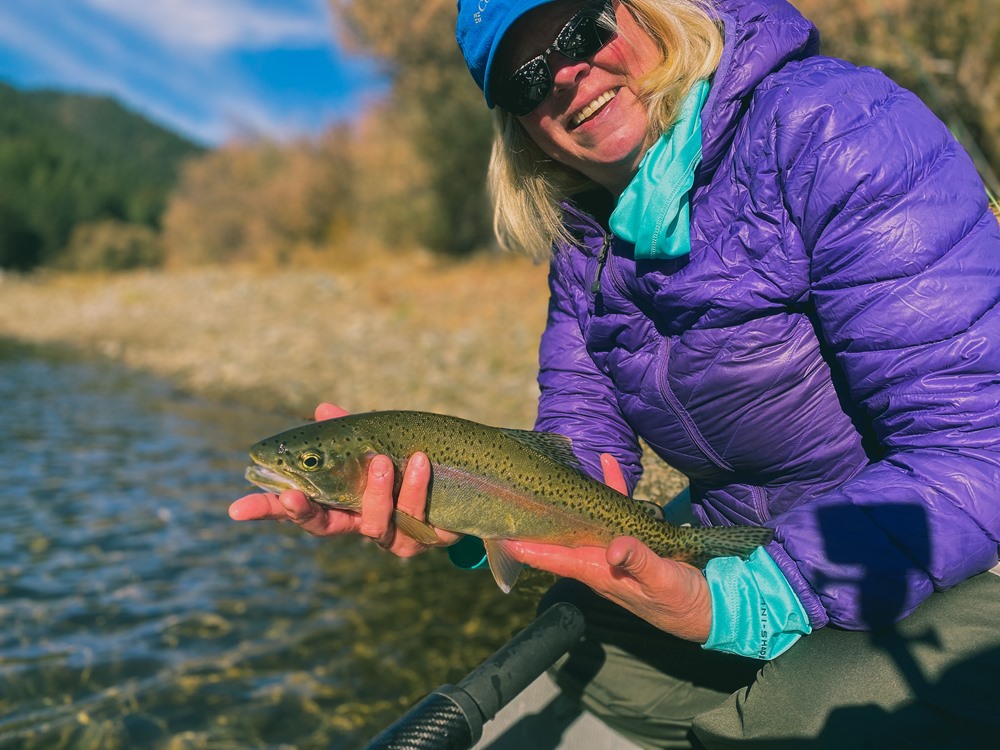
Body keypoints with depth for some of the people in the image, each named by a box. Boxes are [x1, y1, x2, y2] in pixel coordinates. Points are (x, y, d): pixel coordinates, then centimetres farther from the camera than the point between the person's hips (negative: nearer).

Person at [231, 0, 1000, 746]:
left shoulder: (836, 130, -21)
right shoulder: (583, 238, 1)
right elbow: (581, 454, -4)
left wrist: (733, 601, -38)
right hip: (745, 547, 6)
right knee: (568, 652, -5)